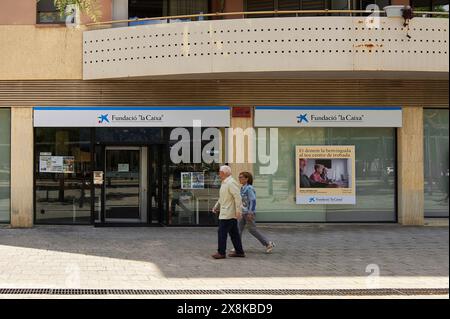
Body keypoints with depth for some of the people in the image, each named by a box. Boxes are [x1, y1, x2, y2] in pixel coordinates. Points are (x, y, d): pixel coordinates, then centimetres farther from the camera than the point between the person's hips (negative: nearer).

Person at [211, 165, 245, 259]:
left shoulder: (231, 183, -16)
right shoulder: (224, 183, 16)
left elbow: (237, 197, -22)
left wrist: (238, 210, -24)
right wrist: (216, 206, 22)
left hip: (228, 214, -10)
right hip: (225, 212, 10)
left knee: (222, 232, -7)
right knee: (234, 233, 12)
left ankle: (221, 252, -2)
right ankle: (239, 251, 16)